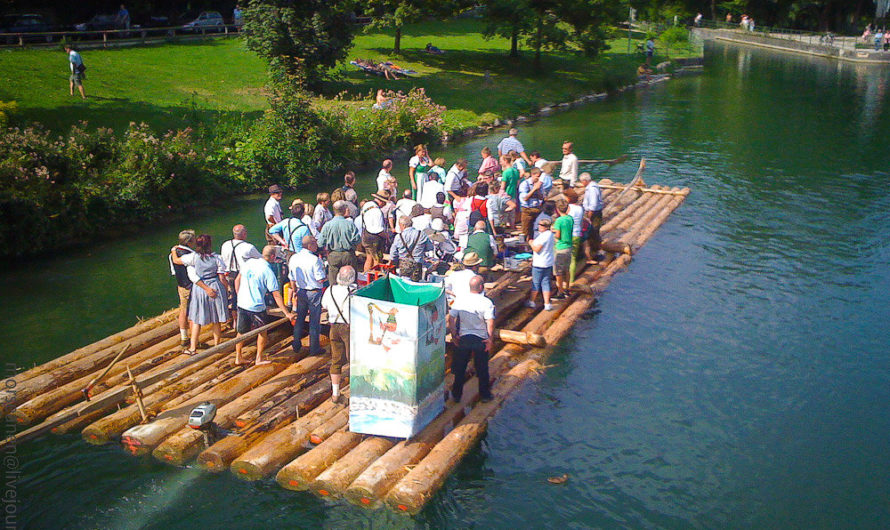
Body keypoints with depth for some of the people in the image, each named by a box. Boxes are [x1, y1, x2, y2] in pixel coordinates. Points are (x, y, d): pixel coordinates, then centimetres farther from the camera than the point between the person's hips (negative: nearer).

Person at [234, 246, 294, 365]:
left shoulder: (249, 262, 1)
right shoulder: (268, 272, -15)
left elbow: (237, 280, 10)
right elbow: (276, 295, -16)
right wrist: (287, 313, -12)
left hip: (241, 303, 6)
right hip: (257, 306, -5)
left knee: (241, 332, 18)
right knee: (263, 332, 16)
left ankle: (238, 358, 28)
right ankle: (259, 359, 21)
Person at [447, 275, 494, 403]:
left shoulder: (459, 299, -8)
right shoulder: (486, 302, -16)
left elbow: (451, 319, -6)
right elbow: (490, 323, -21)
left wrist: (454, 336, 3)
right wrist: (491, 340, -10)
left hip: (463, 338, 2)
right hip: (481, 340, -2)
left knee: (460, 368, 16)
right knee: (482, 369, 16)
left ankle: (456, 395, 26)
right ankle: (484, 395, 28)